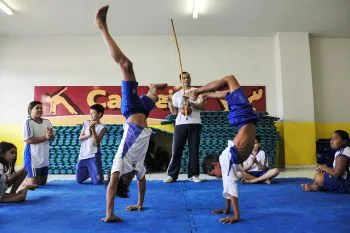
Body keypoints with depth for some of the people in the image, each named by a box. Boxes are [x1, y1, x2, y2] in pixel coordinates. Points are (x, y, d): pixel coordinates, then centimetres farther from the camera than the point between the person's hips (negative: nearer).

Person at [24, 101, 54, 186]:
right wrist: (45, 137, -21)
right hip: (33, 156, -6)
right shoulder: (28, 122, -11)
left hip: (44, 157, 7)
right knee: (33, 184, -3)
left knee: (43, 182, 16)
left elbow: (52, 138, 7)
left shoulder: (47, 122, 6)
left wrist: (50, 135, -16)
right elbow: (28, 140, -18)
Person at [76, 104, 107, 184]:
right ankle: (89, 172, 40)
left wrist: (93, 129, -22)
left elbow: (96, 143, -14)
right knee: (79, 180, 9)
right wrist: (89, 134, -13)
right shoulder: (86, 123, 9)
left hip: (93, 156, -4)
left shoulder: (102, 127, -6)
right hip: (82, 155, 4)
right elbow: (80, 138, 5)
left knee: (97, 181, -8)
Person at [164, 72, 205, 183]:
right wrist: (170, 103, -7)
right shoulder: (176, 95, 15)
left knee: (194, 150, 2)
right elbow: (174, 112, 11)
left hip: (195, 124, -1)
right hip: (180, 124, 1)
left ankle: (193, 174, 10)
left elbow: (202, 106, -1)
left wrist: (191, 103, -17)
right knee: (176, 150, 0)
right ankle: (171, 175, 5)